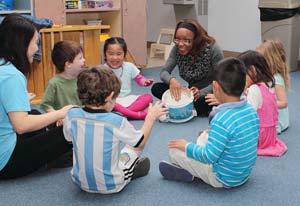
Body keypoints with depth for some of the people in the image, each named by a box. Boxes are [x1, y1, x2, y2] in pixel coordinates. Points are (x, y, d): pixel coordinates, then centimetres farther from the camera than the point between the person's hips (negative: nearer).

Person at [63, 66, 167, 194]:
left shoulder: (72, 116, -15)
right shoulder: (117, 121, -24)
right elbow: (140, 142, -6)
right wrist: (151, 117, 9)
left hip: (81, 183, 4)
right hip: (112, 186, -3)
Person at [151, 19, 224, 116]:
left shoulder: (212, 48, -20)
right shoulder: (177, 49, -9)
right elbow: (164, 72, -6)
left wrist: (201, 93, -32)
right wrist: (171, 79, -31)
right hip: (192, 91, 5)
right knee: (156, 88, -12)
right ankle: (195, 108, -11)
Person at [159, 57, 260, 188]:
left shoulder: (222, 120, -30)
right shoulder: (251, 110, -6)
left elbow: (209, 157, -25)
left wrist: (187, 147, -9)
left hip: (224, 179, -8)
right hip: (244, 174, 8)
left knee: (174, 149, 0)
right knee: (204, 136, 23)